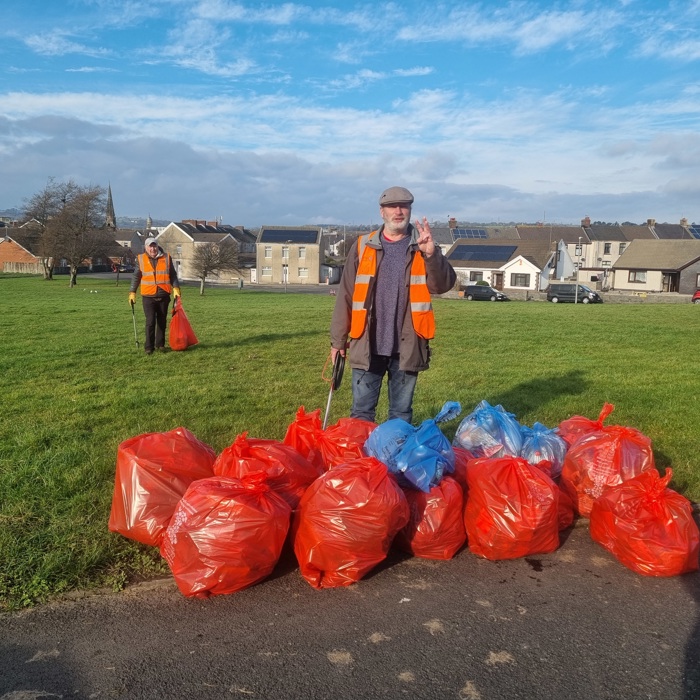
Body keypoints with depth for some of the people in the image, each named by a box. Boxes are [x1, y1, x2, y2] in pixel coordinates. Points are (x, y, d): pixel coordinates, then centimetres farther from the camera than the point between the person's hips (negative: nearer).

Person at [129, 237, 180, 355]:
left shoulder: (166, 258, 3)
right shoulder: (141, 259, 2)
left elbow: (173, 275, 9)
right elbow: (136, 277, 8)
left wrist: (176, 288, -4)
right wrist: (132, 292, 4)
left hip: (164, 296, 2)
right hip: (148, 296, -1)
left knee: (162, 321, 9)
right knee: (150, 322, -5)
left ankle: (160, 344, 21)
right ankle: (149, 346, 2)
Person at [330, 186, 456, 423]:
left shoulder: (423, 247, 5)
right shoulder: (363, 247, 5)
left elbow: (443, 285, -9)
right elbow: (345, 296, 5)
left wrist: (431, 254, -26)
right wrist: (338, 340, 2)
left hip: (407, 346, 0)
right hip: (367, 345, 0)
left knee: (401, 412, 12)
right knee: (362, 411, 8)